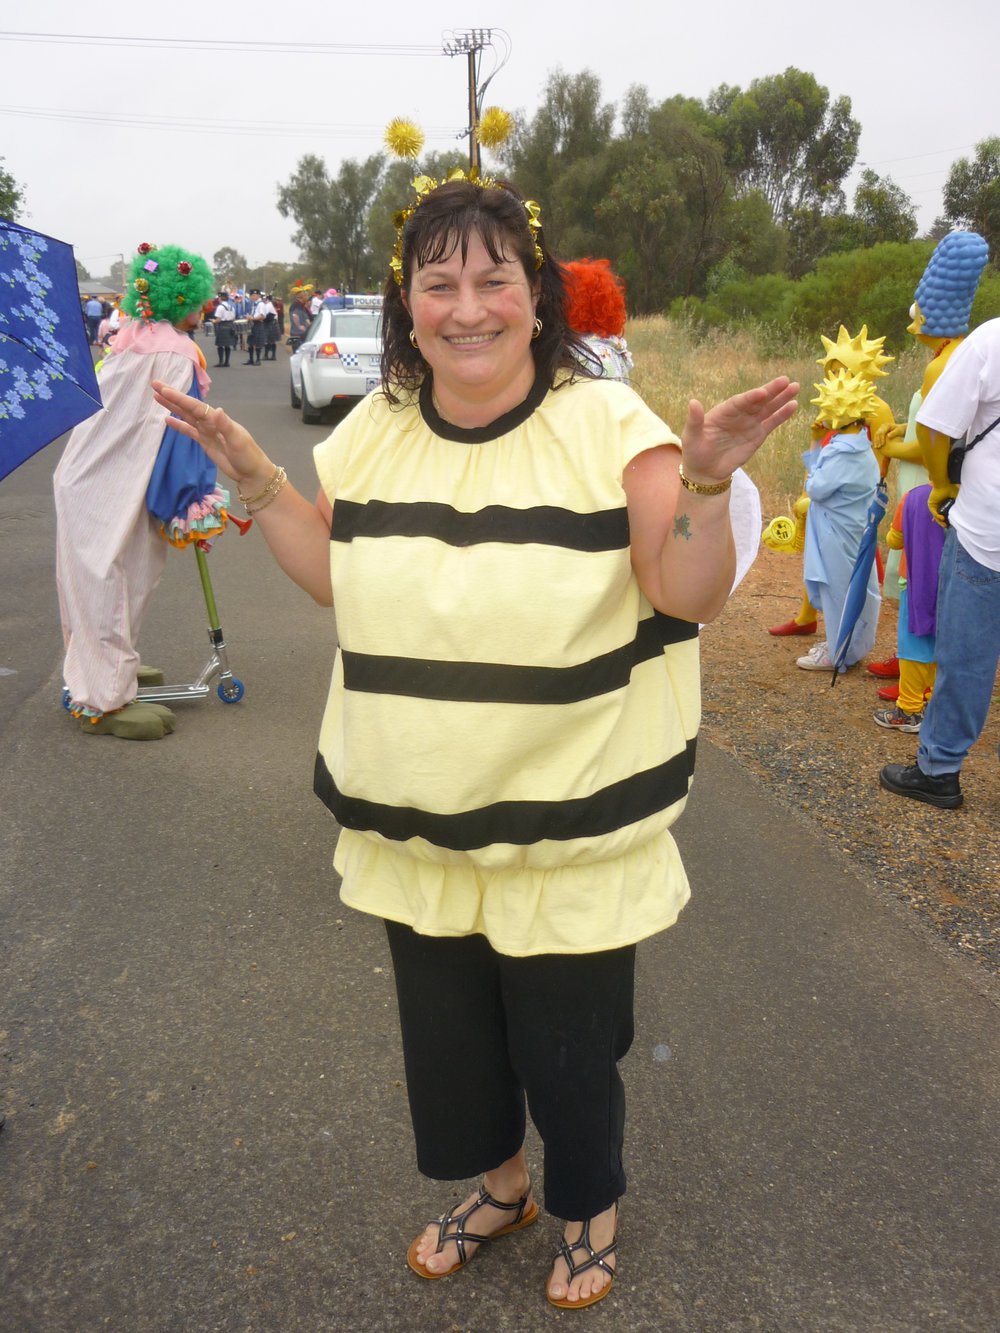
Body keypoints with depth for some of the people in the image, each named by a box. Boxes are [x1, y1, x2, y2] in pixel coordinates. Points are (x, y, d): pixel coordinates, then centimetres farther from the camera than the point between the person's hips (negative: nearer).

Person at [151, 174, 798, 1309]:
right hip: (416, 826, 5)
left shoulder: (607, 423, -13)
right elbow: (337, 578, 10)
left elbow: (689, 597, -14)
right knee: (446, 1030, 23)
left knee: (567, 1045, 15)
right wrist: (255, 479, 1)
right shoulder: (375, 430, 1)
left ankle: (590, 1211, 48)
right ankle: (499, 1185, 54)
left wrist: (705, 484, -30)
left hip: (571, 829, -4)